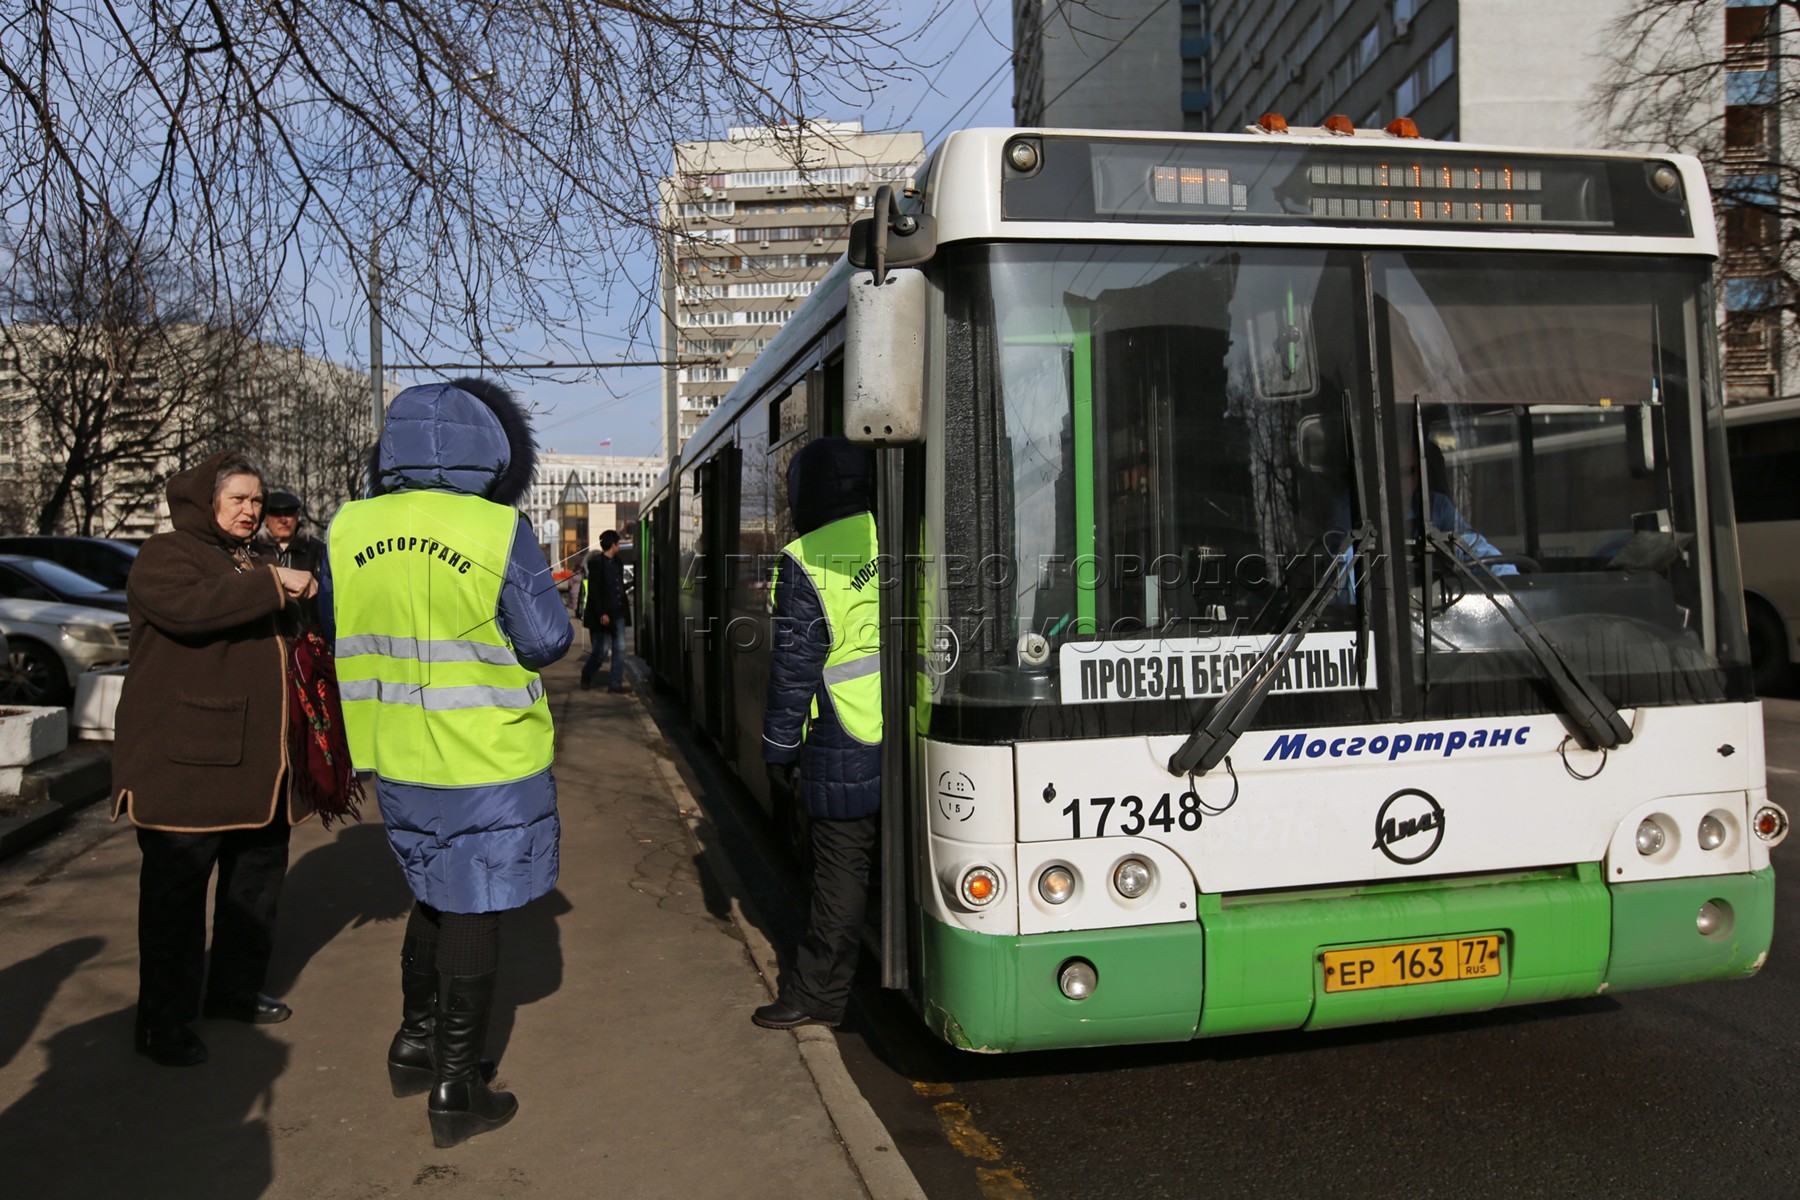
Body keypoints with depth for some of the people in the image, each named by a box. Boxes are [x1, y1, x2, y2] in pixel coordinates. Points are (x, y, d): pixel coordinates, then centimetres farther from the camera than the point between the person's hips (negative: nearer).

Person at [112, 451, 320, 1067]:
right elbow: (187, 606, -29)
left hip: (257, 760, 9)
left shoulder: (252, 564, 23)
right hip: (187, 760, -9)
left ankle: (235, 989, 30)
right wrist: (271, 585, -25)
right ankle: (162, 1021, 6)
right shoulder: (166, 555, -5)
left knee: (258, 878, 15)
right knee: (176, 892, -3)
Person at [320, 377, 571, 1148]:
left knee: (435, 898, 25)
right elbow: (547, 642, -12)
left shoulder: (349, 529, -2)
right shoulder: (499, 533, -18)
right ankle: (455, 1091, 17)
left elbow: (333, 623, 12)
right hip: (487, 764, -5)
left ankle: (415, 1045, 37)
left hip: (398, 759, 5)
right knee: (473, 915, 7)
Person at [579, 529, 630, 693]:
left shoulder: (617, 562, 12)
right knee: (601, 651, 0)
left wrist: (625, 605, 12)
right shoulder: (596, 563, -12)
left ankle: (615, 682, 6)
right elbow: (594, 591, -16)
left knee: (620, 648, 3)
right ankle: (586, 677, 22)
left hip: (618, 613, 7)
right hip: (603, 616, -7)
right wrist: (601, 613, -19)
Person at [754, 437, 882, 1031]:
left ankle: (818, 993, 16)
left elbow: (795, 666, -9)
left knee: (841, 871, 4)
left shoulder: (805, 563, -8)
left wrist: (779, 748, 1)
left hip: (847, 745, -5)